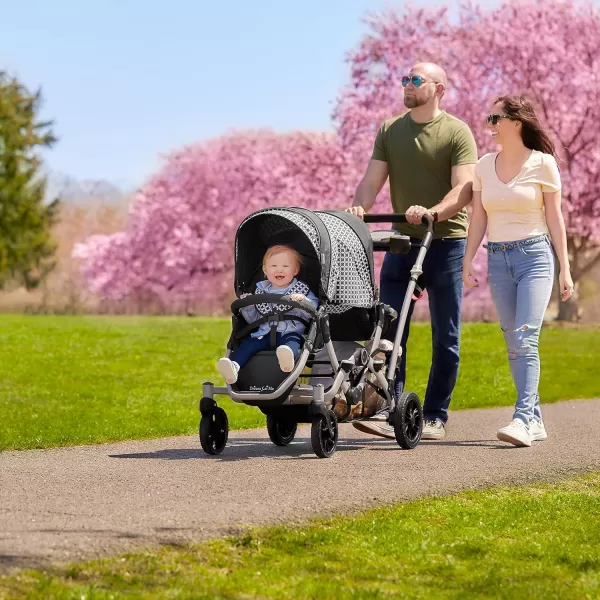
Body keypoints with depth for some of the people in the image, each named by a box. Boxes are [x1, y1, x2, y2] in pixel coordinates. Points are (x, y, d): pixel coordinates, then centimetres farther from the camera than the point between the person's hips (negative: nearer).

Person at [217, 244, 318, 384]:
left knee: (292, 342, -38)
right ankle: (233, 365, -48)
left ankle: (287, 356, -71)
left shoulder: (302, 289, 11)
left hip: (290, 333, -4)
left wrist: (302, 301, -19)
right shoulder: (261, 291, 20)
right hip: (265, 334, 4)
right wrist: (247, 307, 4)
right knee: (247, 344, -24)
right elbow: (254, 319, 24)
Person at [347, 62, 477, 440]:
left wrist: (433, 212, -31)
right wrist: (358, 207, -17)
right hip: (402, 241, 4)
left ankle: (435, 416, 11)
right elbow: (372, 180, 4)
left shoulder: (457, 132, -3)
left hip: (445, 242, -4)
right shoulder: (389, 131, 11)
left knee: (446, 338, 2)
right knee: (389, 331, -3)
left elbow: (464, 188, -13)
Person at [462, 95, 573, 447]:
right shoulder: (484, 166, 9)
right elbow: (478, 218, 12)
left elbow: (554, 218, 0)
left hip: (534, 255, -5)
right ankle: (536, 420, 11)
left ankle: (523, 419, -22)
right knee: (514, 345, 4)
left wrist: (565, 268, -1)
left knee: (525, 338, -17)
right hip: (498, 259, 5)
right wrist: (468, 261, 4)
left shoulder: (543, 164, -3)